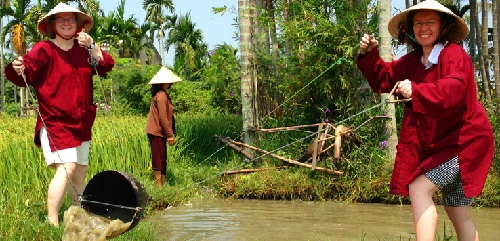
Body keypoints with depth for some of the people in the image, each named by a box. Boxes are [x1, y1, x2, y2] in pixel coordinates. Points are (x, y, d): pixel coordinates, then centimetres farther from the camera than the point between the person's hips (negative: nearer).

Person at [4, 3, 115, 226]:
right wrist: (18, 69, -40)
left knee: (80, 170, 19)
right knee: (66, 168, -23)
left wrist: (92, 46, -12)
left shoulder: (84, 50, 10)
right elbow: (25, 75, -18)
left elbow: (106, 66, 0)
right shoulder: (43, 49, -8)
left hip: (81, 124, 7)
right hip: (55, 123, -7)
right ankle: (52, 222, -21)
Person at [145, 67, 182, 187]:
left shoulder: (161, 94, 15)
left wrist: (169, 133, 16)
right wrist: (170, 135, -18)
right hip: (157, 132, -10)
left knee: (162, 159, 12)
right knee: (159, 159, -6)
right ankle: (159, 185, -3)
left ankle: (163, 183, 17)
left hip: (158, 132, 10)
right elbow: (163, 117, -20)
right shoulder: (161, 96, -16)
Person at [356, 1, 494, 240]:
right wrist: (370, 56, -5)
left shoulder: (454, 54, -15)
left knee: (419, 188, -21)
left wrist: (416, 91, -47)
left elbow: (453, 89, -33)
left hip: (463, 142, -9)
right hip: (440, 144, 9)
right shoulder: (413, 60, 9)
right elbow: (384, 79, 12)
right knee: (458, 215, 15)